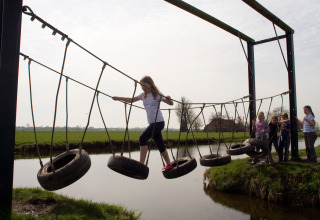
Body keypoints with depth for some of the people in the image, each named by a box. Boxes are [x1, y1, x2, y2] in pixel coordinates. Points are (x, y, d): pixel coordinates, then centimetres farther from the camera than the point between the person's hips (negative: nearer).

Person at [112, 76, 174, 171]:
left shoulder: (157, 94, -4)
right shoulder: (143, 95, 13)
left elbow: (171, 103, -4)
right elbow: (132, 100, 21)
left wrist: (169, 99, -26)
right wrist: (119, 98, 13)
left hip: (159, 122, -7)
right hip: (152, 123, 7)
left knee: (143, 138, -21)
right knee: (160, 145, 12)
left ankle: (141, 164, -22)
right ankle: (168, 164, 27)